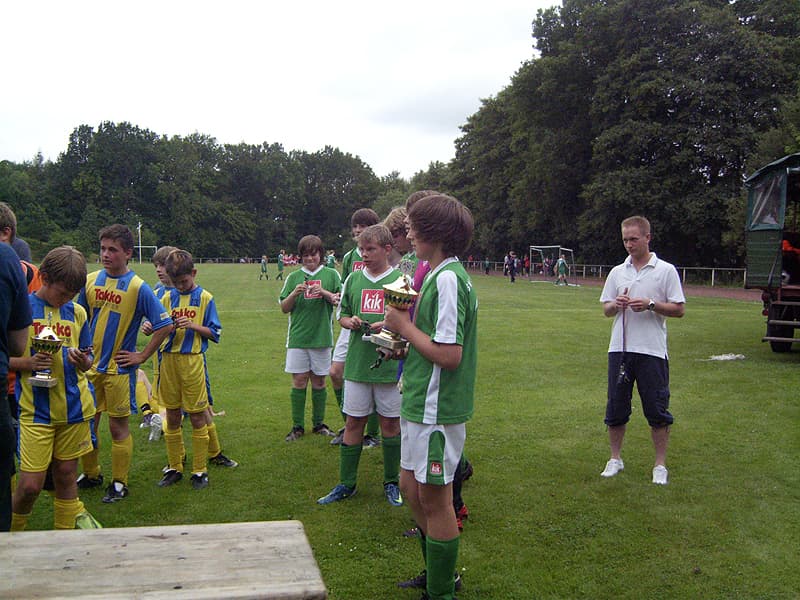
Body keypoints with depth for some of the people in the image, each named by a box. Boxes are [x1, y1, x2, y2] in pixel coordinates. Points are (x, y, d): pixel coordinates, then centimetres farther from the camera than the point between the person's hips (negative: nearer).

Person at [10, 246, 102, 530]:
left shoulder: (77, 312, 8)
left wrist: (83, 361, -9)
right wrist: (28, 362, -19)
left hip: (74, 408, 3)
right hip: (36, 410, -3)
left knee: (66, 474, 12)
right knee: (31, 484, -5)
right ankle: (12, 531, 21)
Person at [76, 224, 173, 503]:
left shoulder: (138, 287, -13)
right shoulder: (90, 280, 2)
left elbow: (165, 326, -12)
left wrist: (141, 356, -11)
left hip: (119, 368, -5)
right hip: (89, 366, 5)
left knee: (118, 427, 4)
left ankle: (119, 483, 18)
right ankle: (90, 474, 32)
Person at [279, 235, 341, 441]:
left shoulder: (331, 275, 4)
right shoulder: (294, 277, 7)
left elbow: (342, 301, -1)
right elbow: (284, 308, 6)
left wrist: (325, 293, -16)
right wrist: (294, 293, -12)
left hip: (322, 336, -1)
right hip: (298, 337, 1)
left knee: (319, 381, 8)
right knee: (299, 381, 1)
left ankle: (319, 423, 20)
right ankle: (297, 426, 10)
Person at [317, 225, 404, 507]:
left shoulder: (401, 280, -4)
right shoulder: (353, 279, 6)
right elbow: (342, 316, 15)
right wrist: (351, 322, -7)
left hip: (391, 365, -2)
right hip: (357, 364, 3)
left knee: (390, 422, 8)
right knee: (354, 422, 8)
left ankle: (391, 483, 24)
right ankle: (346, 484, 20)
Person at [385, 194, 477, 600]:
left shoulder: (448, 279, -20)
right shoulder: (439, 275, 11)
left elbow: (449, 354, -25)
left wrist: (405, 325, -15)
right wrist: (403, 329, 4)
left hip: (436, 410, -10)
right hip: (421, 404, 10)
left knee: (434, 499, 3)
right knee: (411, 487, 20)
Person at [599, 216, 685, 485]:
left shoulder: (666, 270, -1)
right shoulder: (617, 272, 10)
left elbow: (678, 309, -3)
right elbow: (606, 310, 13)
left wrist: (650, 304, -18)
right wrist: (616, 304, -9)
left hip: (652, 351, -3)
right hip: (620, 349, 4)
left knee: (657, 410, 2)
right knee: (616, 408, 8)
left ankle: (660, 465, 14)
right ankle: (615, 459, 23)